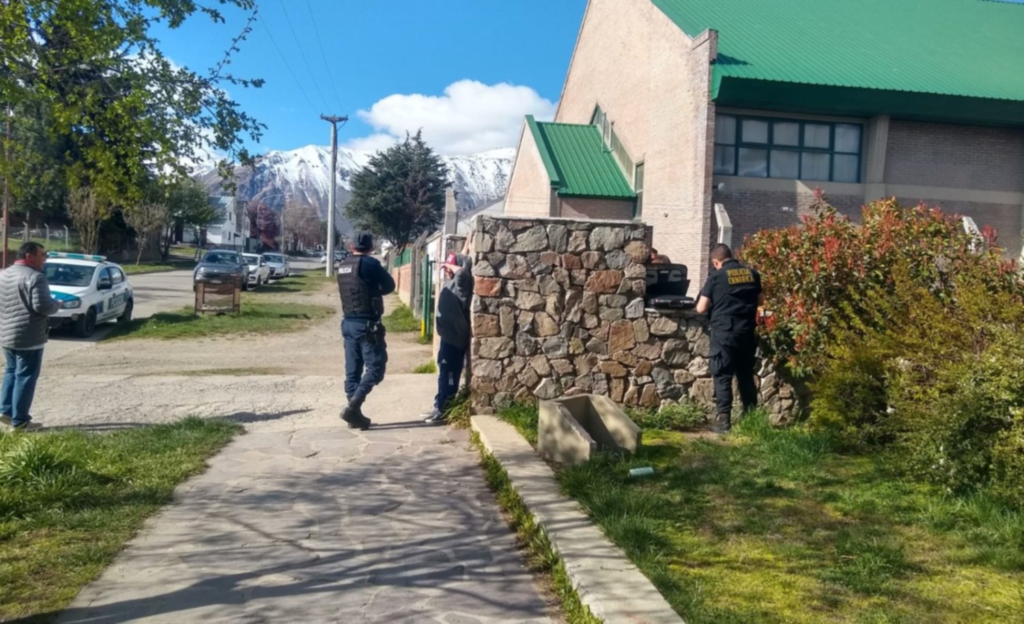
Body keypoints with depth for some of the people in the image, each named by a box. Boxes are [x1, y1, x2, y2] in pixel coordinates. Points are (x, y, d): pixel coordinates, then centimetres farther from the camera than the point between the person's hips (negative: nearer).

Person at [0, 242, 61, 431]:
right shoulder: (35, 276, -16)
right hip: (28, 336, -8)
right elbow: (42, 306, -23)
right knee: (26, 376, -2)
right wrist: (57, 305, -5)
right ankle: (20, 421, 2)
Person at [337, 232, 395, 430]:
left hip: (349, 322, 8)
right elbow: (390, 286, -2)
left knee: (352, 370, 9)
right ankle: (353, 407, -15)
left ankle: (355, 414, 11)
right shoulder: (370, 263, -10)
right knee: (376, 366, -4)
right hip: (367, 324, -8)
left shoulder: (343, 266, 12)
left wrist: (368, 291, 8)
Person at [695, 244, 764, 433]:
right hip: (747, 332, 5)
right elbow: (760, 300, 20)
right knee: (746, 375, 15)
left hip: (724, 332, -5)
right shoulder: (752, 273, 7)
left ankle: (723, 420, -1)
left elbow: (701, 308, -7)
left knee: (723, 376, 2)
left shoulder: (716, 276, -6)